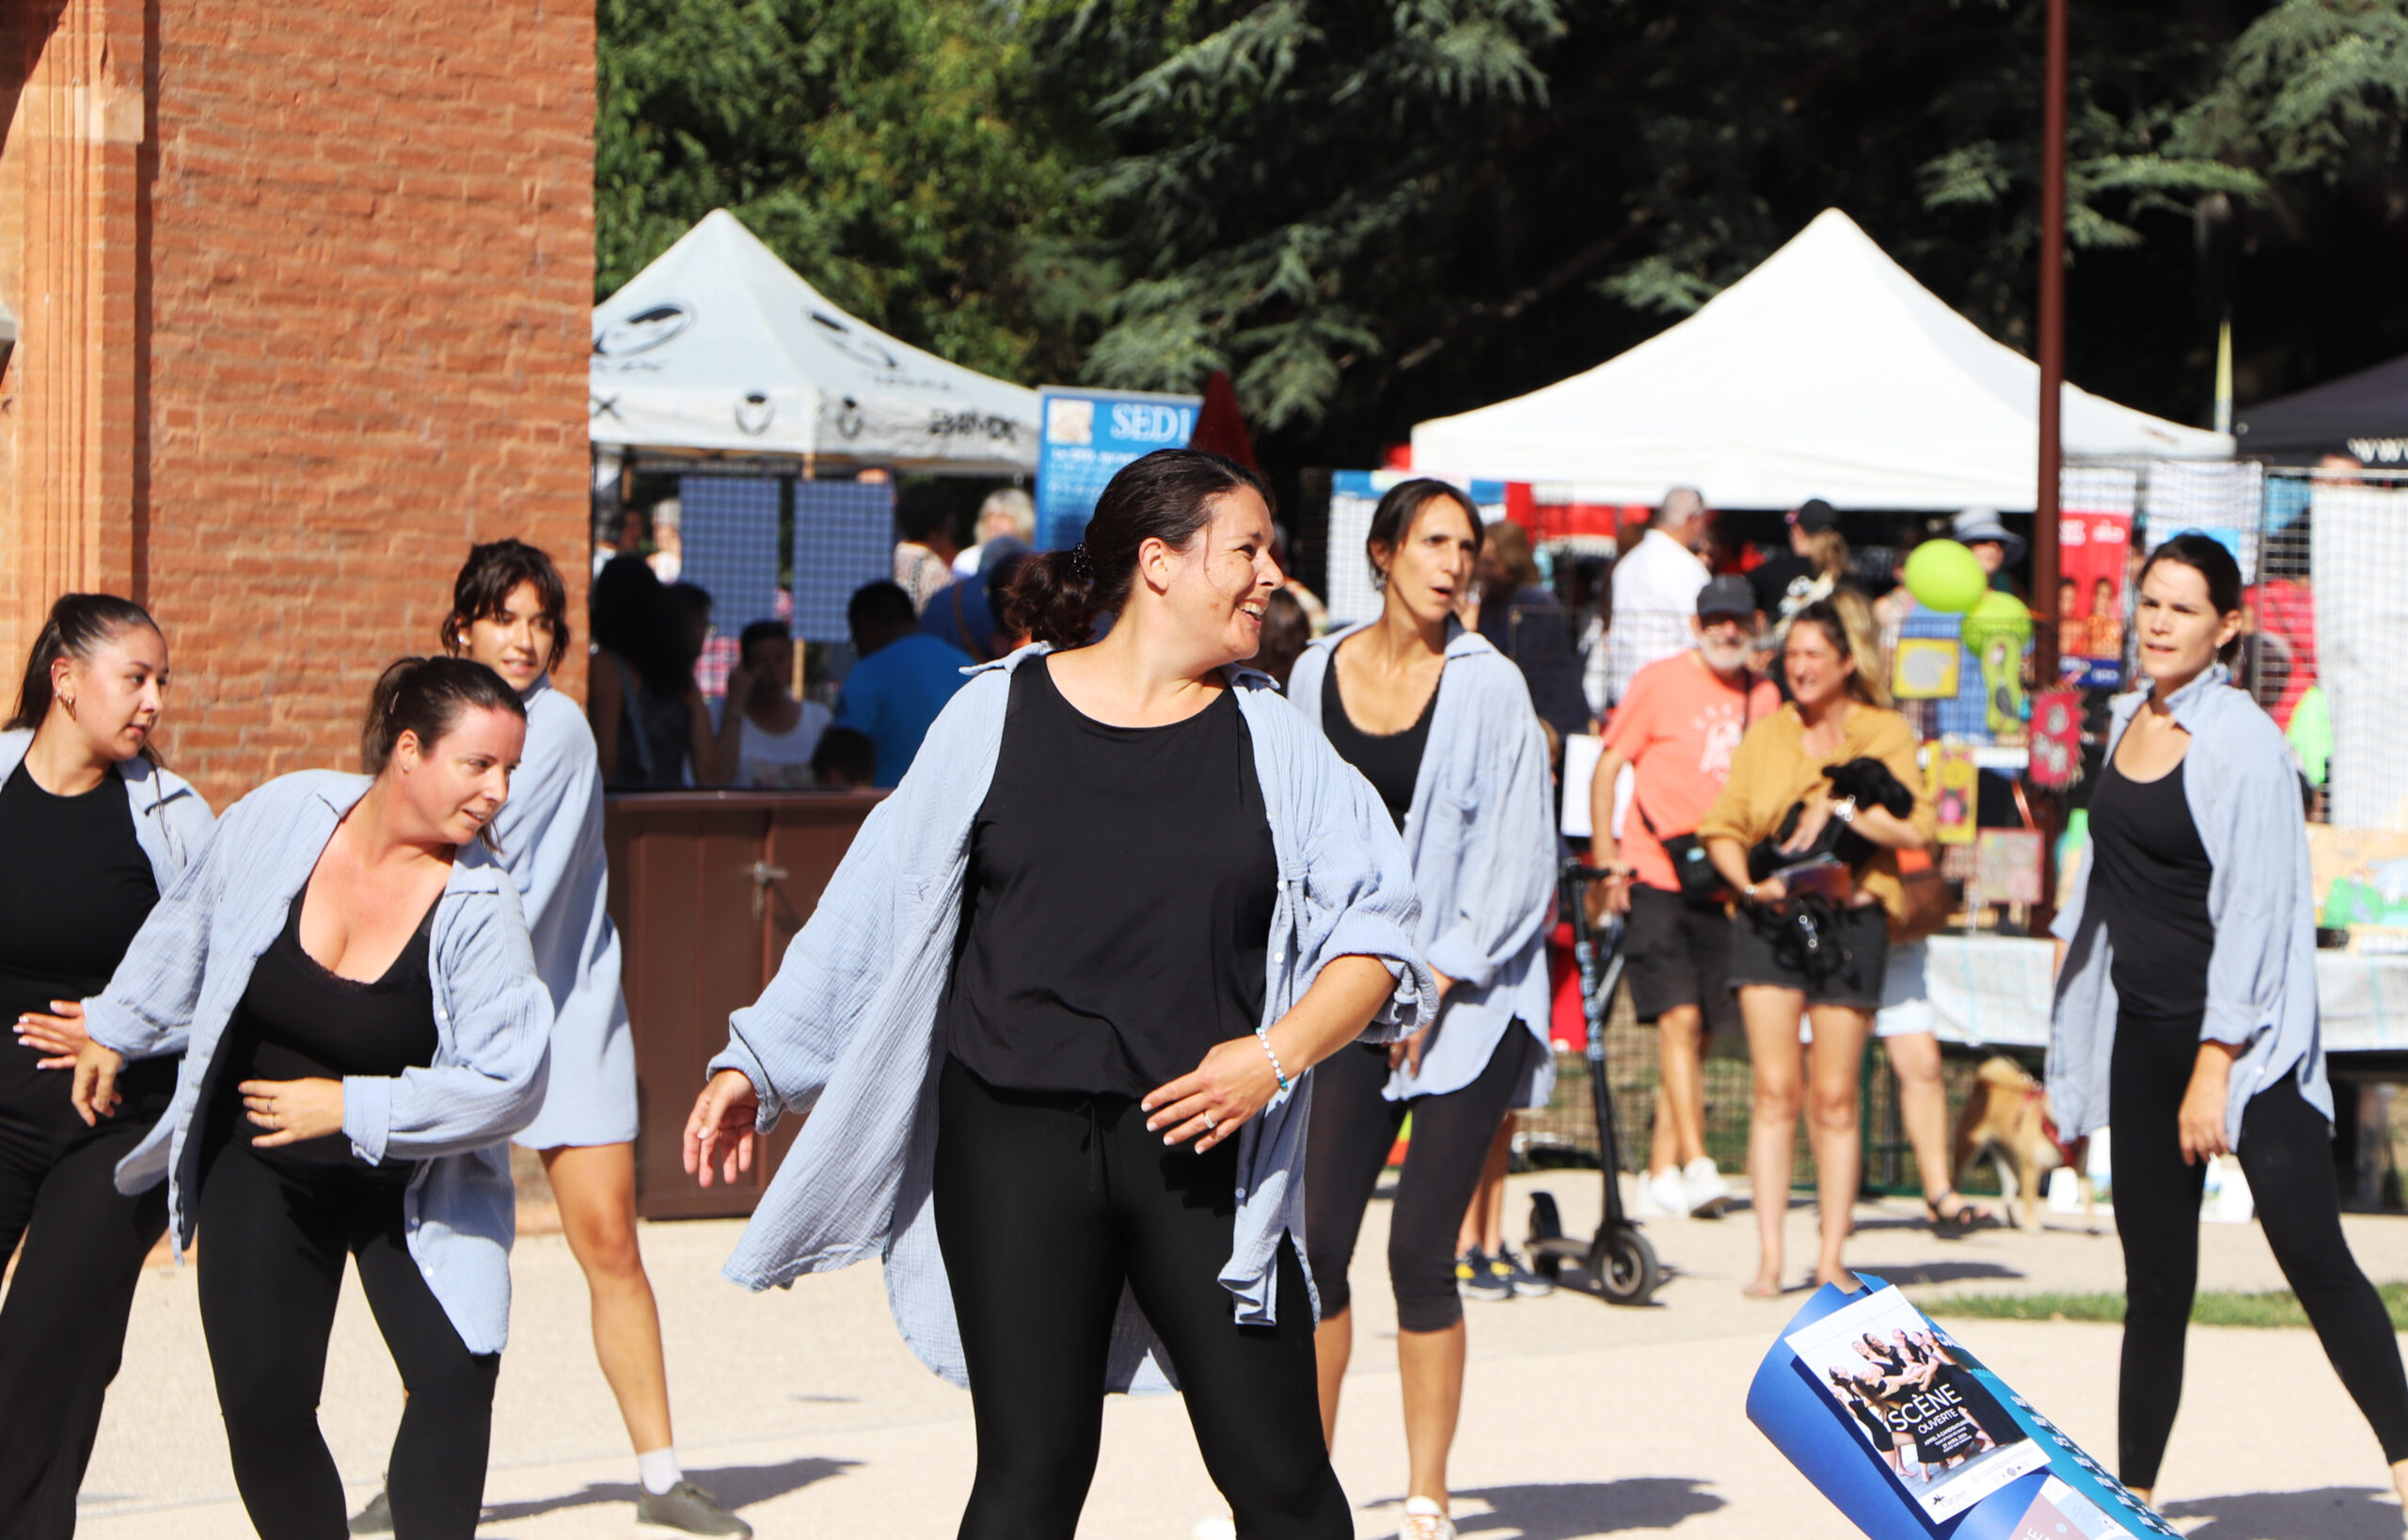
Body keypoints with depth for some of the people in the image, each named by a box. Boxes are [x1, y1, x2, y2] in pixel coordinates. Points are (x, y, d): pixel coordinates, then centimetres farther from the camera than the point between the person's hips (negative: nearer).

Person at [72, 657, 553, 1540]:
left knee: (454, 1376, -19)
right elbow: (189, 931, 8)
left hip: (409, 1190, -2)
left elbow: (507, 1085, -26)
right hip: (258, 1176, 2)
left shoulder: (480, 906, -22)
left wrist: (349, 1109, -25)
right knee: (263, 1409, -3)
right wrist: (113, 1030, 19)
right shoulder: (279, 818, -13)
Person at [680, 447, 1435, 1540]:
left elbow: (1372, 936, 4)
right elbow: (870, 914, 10)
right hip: (1016, 1147, -1)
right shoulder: (1000, 716, 4)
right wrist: (756, 1066, 9)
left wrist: (1275, 1057, -12)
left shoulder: (1269, 742, 7)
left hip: (1206, 1155, 1)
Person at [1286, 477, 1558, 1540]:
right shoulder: (1318, 675, 7)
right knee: (1317, 1241, -1)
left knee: (1421, 1253, -6)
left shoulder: (1488, 685, -4)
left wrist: (1438, 977, -10)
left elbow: (1520, 855, -5)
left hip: (1469, 995, -3)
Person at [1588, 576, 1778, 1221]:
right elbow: (1608, 766, 1)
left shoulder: (1763, 697, 10)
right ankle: (1696, 1162, -20)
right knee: (1680, 1017, -15)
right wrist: (1605, 857, -7)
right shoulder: (1661, 682, -2)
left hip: (1723, 883, 5)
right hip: (1655, 876, -5)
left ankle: (1661, 1171, 12)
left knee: (1700, 1031, 5)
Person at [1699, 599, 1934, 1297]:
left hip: (1849, 920, -1)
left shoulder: (1884, 732, 6)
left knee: (1834, 1098, -1)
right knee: (1775, 1089, -7)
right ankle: (1769, 1257, -7)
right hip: (1769, 921, 1)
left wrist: (1841, 807, -14)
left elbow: (1915, 827, -6)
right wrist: (1750, 882, -6)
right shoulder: (1766, 734, 13)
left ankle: (1831, 1258, 6)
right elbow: (1721, 827, 11)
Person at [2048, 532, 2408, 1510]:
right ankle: (2130, 1495, 13)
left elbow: (2252, 912, -16)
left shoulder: (2243, 743, -12)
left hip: (2242, 1040, -7)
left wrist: (2215, 1067, -19)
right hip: (2142, 1034, 7)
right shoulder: (2131, 720, 10)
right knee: (2154, 1281, 9)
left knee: (2312, 1255, -15)